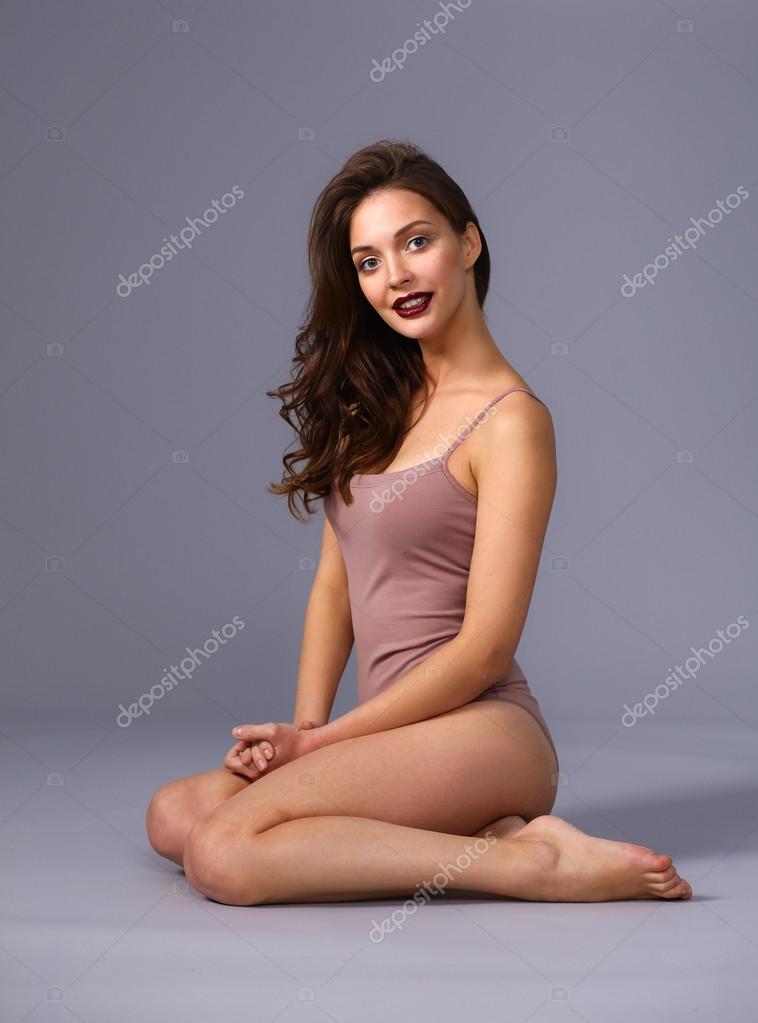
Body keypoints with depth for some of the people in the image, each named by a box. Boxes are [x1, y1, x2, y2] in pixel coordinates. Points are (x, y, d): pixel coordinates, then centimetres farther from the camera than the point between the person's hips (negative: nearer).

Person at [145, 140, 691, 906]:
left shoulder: (510, 421, -10)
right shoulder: (378, 401, 13)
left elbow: (485, 648, -13)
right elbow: (335, 579, 13)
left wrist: (316, 741, -8)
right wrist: (304, 728, 0)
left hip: (480, 730, -8)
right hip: (401, 734, 8)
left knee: (221, 855, -22)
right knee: (172, 814, -5)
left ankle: (531, 862, -13)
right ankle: (478, 841, -4)